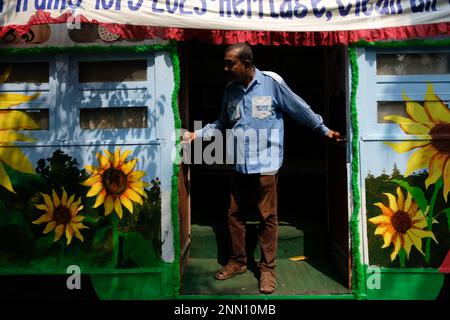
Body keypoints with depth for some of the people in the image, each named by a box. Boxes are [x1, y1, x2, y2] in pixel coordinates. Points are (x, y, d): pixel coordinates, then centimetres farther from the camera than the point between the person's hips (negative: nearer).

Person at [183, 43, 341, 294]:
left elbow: (301, 110, 0)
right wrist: (197, 134, 8)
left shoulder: (272, 82, -8)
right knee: (235, 215, 14)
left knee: (268, 218, 5)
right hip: (239, 165, 6)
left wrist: (324, 130, 6)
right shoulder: (230, 90, 8)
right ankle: (238, 261, 33)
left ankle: (267, 268, 21)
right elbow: (222, 123, 16)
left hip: (265, 164, -5)